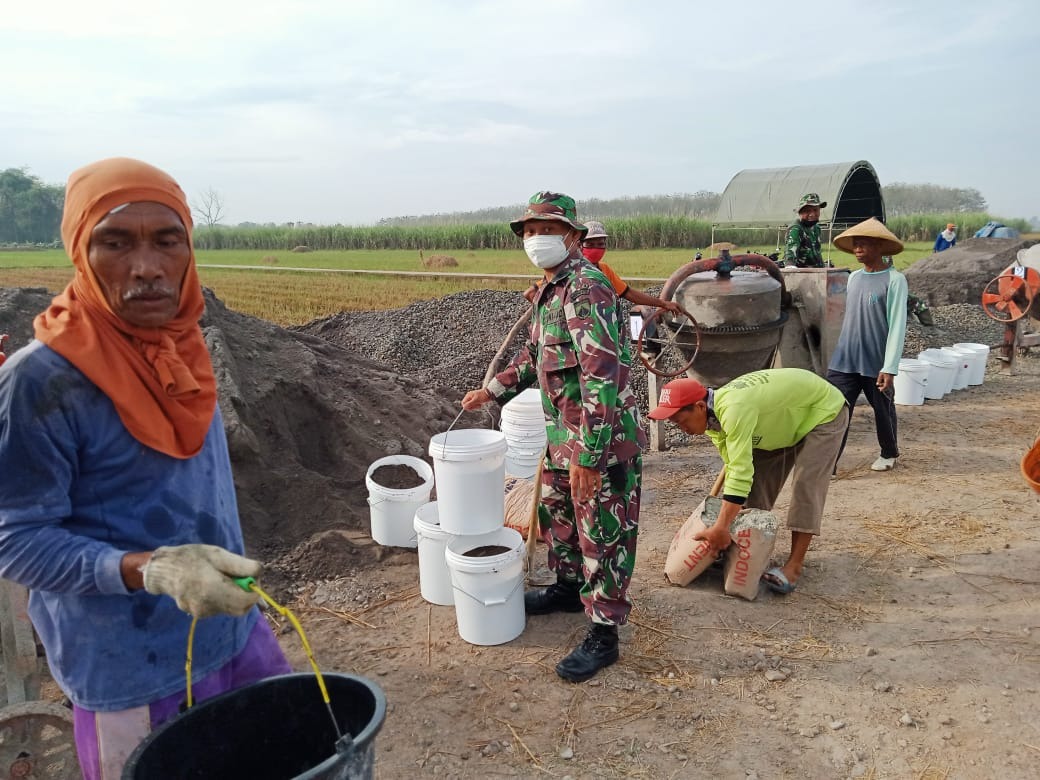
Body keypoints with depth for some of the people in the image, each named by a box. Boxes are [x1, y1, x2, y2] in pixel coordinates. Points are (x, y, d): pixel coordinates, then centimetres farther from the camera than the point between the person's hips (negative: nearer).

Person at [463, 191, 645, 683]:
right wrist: (491, 390, 21)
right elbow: (535, 353, 25)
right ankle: (568, 588, 46)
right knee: (556, 511, 24)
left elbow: (602, 375, -28)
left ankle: (603, 636, 17)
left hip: (602, 438, -10)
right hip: (564, 434, 10)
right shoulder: (550, 289, 10)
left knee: (602, 535, 2)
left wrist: (588, 454, -28)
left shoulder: (587, 288, -21)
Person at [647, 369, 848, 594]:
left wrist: (721, 528, -46)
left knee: (806, 484, -16)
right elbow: (736, 466, -6)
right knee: (758, 480, 4)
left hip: (824, 411, -8)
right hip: (786, 418, 9)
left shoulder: (733, 410, -41)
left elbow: (741, 471, -45)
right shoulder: (714, 418, -12)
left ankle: (794, 564, -12)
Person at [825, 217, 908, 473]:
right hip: (844, 361, 4)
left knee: (883, 412, 15)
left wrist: (889, 367, -19)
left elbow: (897, 326, -14)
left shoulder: (894, 280, -10)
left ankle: (889, 453, 37)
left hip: (876, 363, -4)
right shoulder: (853, 277, 9)